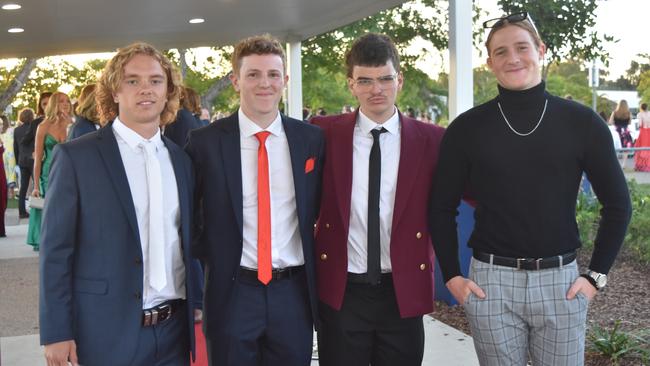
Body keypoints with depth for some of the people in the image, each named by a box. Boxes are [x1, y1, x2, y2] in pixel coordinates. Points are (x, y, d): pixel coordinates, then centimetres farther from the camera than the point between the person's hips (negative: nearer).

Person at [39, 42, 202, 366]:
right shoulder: (75, 157, -5)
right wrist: (56, 333, -9)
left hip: (175, 329, 4)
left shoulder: (181, 159, 8)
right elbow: (55, 250, -6)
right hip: (106, 333, -4)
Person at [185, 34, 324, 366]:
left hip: (294, 292, 2)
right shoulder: (205, 142, -4)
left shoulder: (312, 139, 2)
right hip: (231, 293, -1)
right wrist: (209, 257, 0)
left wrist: (313, 259, 6)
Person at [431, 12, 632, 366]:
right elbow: (442, 208, 5)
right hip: (490, 281, 0)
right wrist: (451, 275, 0)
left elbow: (617, 203, 5)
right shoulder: (467, 128, -2)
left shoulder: (580, 121, -1)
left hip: (560, 280, 1)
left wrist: (596, 274, 1)